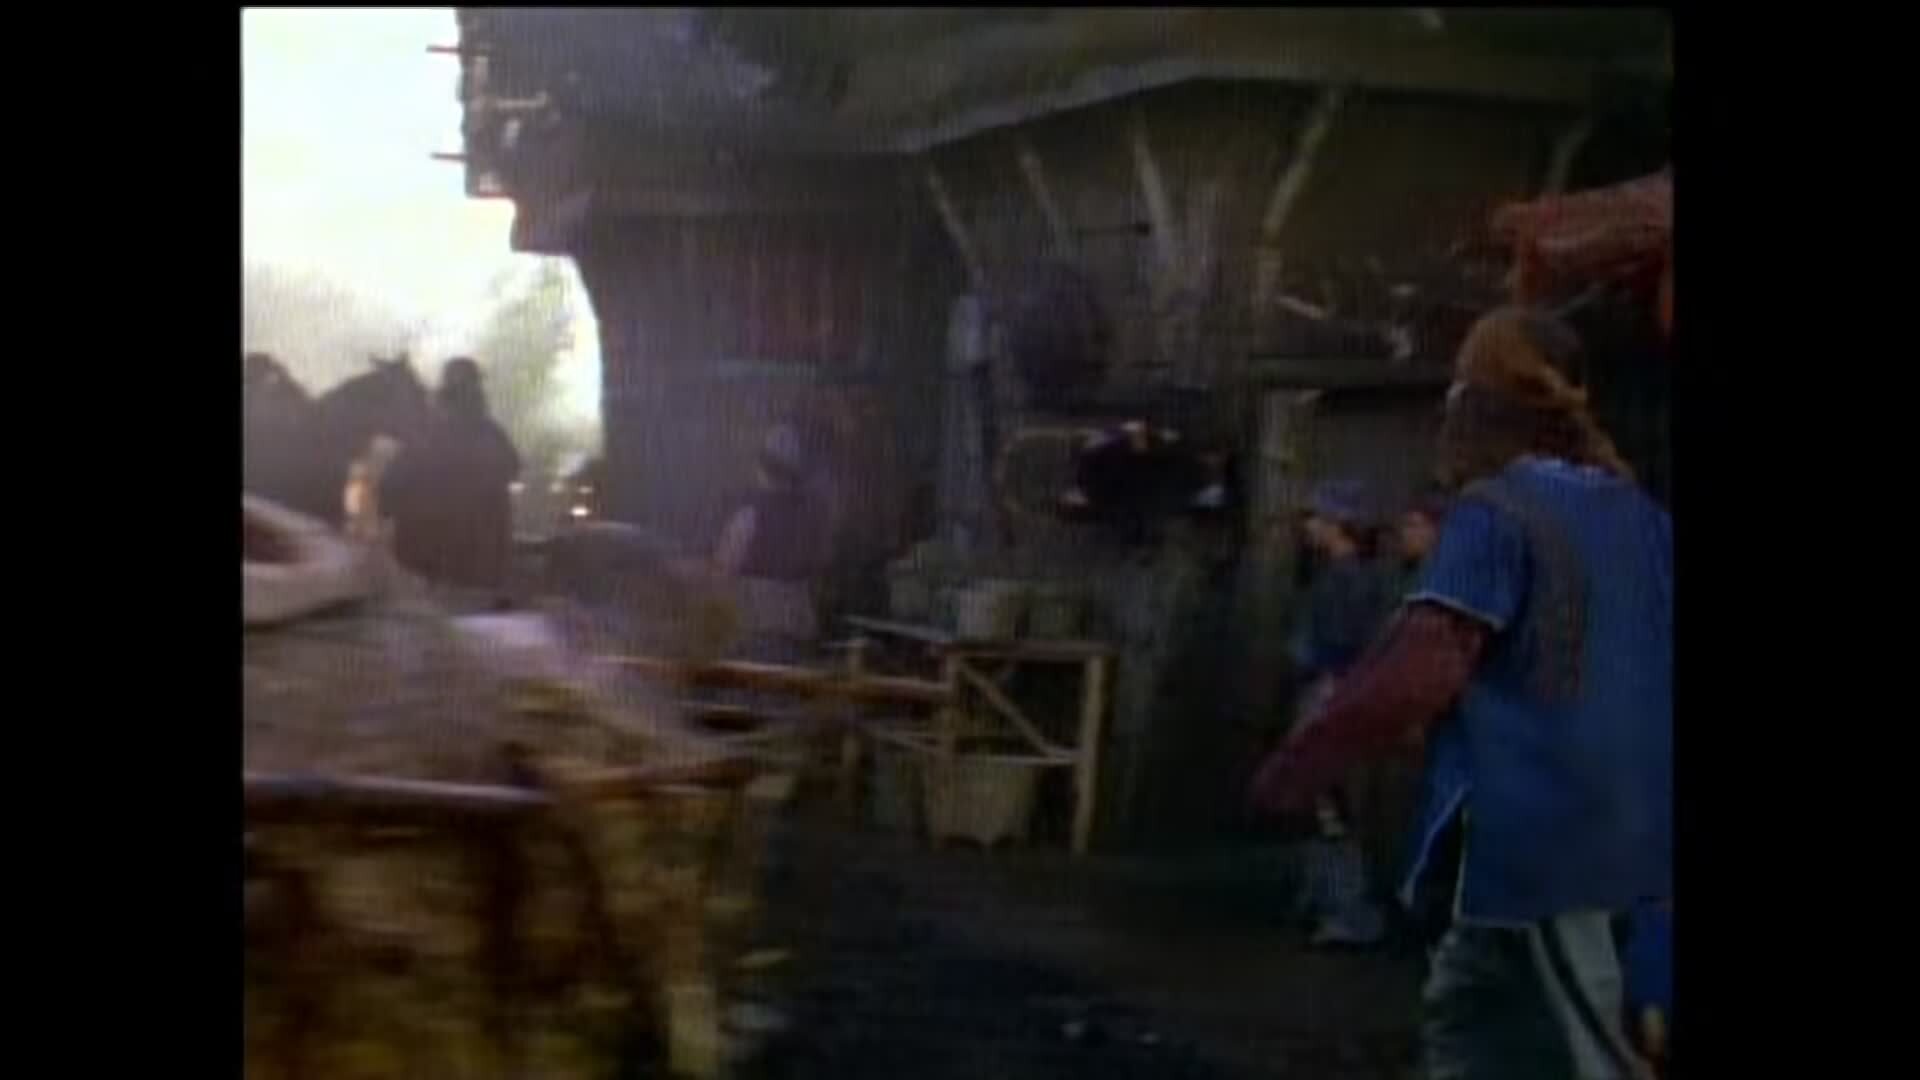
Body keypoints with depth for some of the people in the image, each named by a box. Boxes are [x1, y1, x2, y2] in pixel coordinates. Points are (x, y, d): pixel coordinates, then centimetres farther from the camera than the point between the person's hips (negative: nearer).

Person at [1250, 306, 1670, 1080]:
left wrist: (1298, 769, -11)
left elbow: (1420, 670, -18)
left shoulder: (1494, 512, -10)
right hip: (1616, 822, 8)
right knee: (1465, 1016, 17)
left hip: (1531, 828, -8)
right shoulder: (1638, 514, 13)